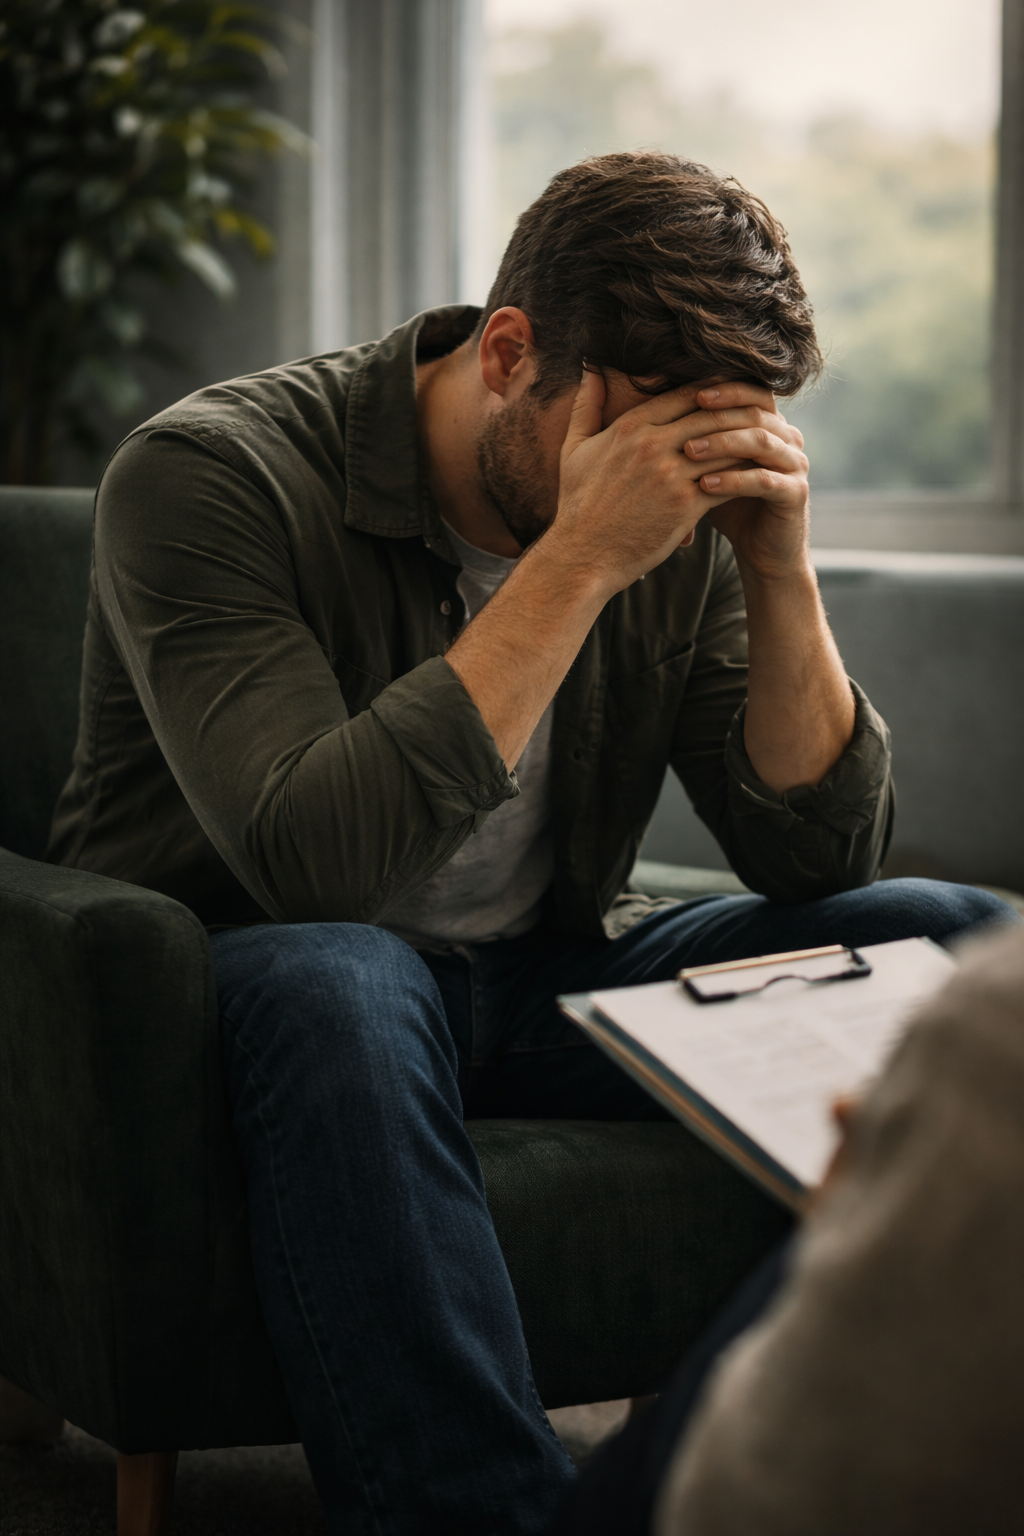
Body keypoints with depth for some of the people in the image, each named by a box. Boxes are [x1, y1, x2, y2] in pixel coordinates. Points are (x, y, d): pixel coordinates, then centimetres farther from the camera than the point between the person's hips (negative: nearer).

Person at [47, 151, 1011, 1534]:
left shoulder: (687, 528, -2)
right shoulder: (206, 478, -17)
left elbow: (819, 859, -1)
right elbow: (315, 862, -31)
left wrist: (781, 572, -15)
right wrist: (581, 558, -31)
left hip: (552, 977, 6)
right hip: (248, 990, -5)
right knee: (329, 985, -40)